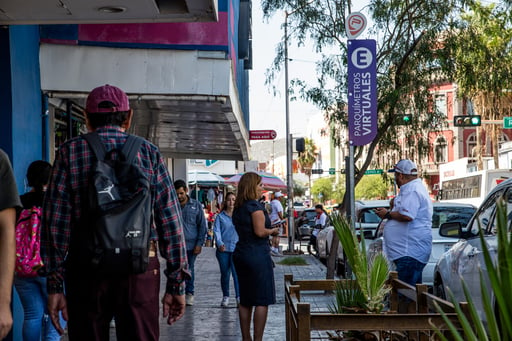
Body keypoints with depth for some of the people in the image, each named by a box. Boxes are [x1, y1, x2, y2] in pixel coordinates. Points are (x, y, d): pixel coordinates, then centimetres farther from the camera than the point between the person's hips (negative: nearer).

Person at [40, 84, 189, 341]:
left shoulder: (70, 151, 3)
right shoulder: (149, 152, 4)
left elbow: (55, 221, -2)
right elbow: (170, 220, 0)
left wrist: (55, 283, 0)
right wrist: (177, 282, 3)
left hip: (86, 269, 0)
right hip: (140, 268, 0)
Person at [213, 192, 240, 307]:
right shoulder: (220, 216, 7)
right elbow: (216, 230, 0)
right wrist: (220, 243, -15)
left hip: (236, 248, -1)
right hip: (223, 249, 1)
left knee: (237, 272, -13)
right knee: (224, 273, 8)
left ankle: (239, 296, -11)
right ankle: (225, 297, 20)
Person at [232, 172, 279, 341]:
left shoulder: (238, 208, 13)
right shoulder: (255, 206, -13)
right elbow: (260, 231, -21)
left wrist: (269, 232, 17)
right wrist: (272, 231, -2)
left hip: (240, 254, 9)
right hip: (257, 255, -9)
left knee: (245, 301, 12)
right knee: (262, 300, -3)